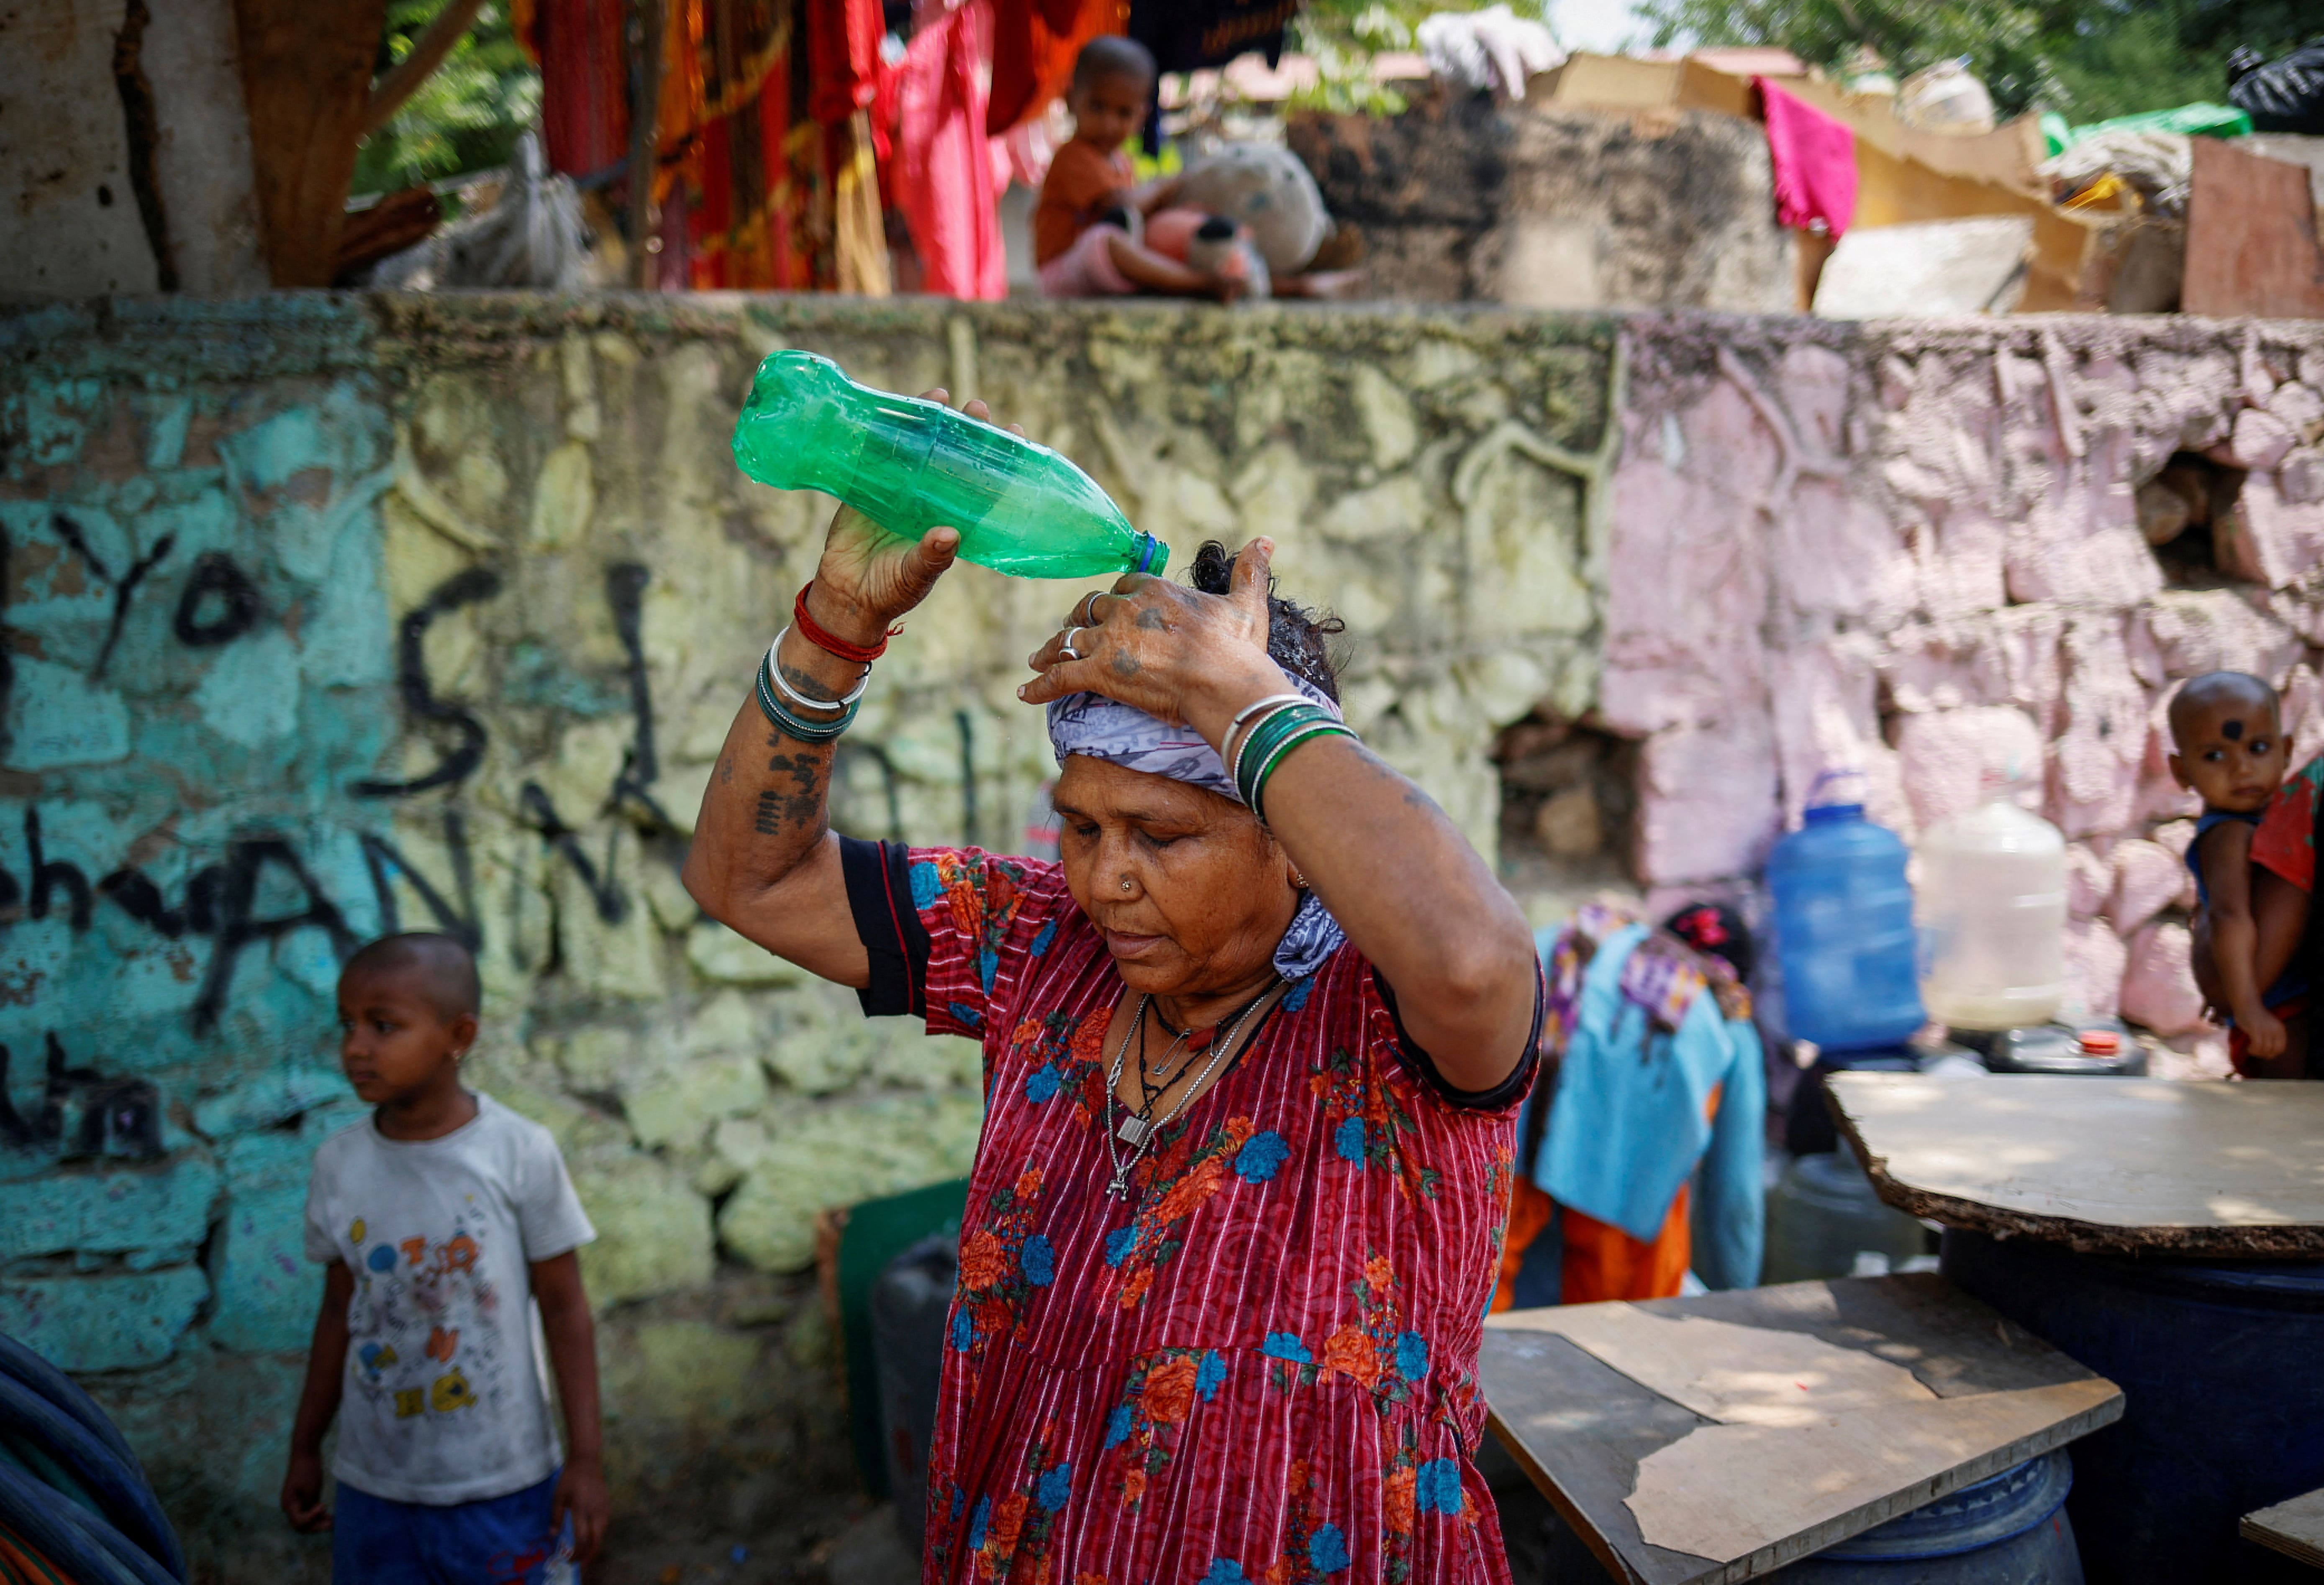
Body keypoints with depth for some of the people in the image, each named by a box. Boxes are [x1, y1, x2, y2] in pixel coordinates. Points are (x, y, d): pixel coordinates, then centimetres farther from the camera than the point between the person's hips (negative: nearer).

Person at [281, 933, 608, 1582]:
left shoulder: (521, 1153, -13)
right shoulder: (338, 1163, -3)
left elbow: (564, 1308, -7)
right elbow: (341, 1311, 8)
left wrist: (586, 1457, -7)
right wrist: (304, 1448, 13)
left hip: (505, 1482, -3)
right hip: (373, 1485, 3)